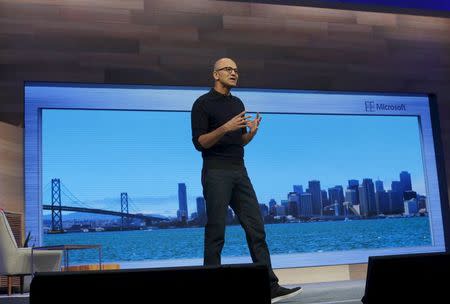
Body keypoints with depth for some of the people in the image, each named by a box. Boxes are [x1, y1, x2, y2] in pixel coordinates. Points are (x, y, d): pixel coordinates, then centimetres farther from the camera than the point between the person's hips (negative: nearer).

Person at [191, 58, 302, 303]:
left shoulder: (238, 103, 17)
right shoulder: (203, 103, -4)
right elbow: (199, 142, -11)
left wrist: (252, 132, -2)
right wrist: (225, 128, -24)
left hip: (239, 172, 7)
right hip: (216, 173, -7)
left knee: (256, 228, 1)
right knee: (216, 233, -3)